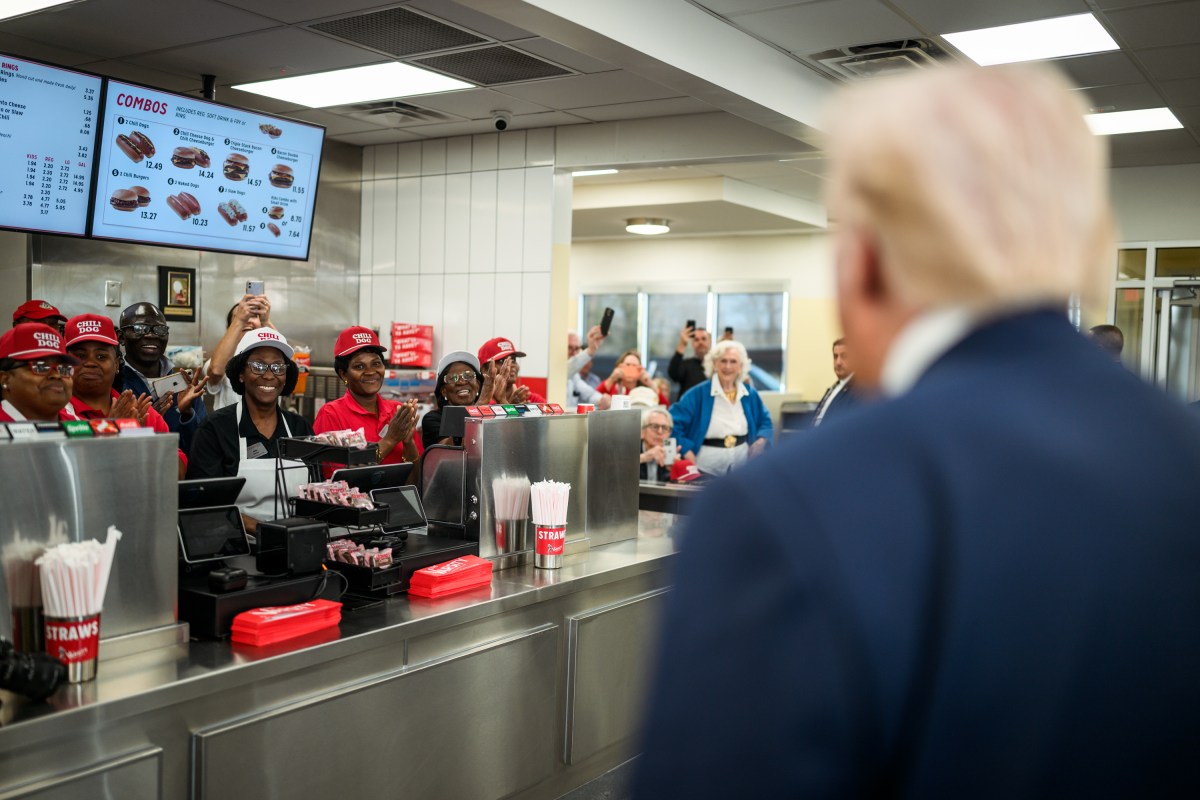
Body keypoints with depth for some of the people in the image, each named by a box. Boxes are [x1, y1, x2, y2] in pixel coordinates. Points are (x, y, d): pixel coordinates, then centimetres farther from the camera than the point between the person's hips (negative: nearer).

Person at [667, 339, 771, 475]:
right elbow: (672, 422, -11)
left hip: (742, 466, 4)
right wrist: (688, 453, -16)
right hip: (707, 468, -4)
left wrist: (761, 440, -3)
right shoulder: (698, 393, -8)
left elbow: (765, 423, 17)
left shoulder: (750, 394, 5)